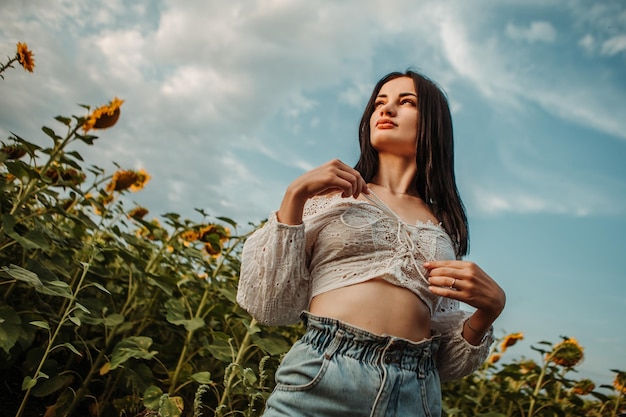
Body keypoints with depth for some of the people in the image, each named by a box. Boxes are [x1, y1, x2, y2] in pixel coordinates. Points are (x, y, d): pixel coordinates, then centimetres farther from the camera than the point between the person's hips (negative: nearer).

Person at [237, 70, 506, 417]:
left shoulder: (444, 225, 12)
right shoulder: (331, 196, 7)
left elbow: (444, 362, 10)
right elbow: (267, 306, -2)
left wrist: (490, 307, -8)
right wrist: (294, 195, -8)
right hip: (320, 375, -2)